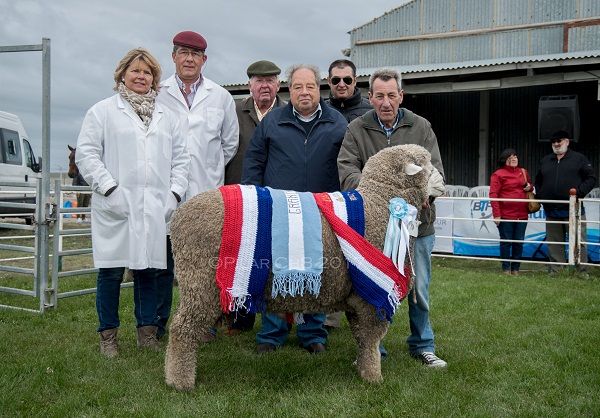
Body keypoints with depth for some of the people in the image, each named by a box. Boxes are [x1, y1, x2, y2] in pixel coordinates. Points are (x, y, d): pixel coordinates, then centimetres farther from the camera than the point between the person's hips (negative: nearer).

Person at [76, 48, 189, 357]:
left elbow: (180, 157, 17)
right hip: (117, 207, -3)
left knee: (149, 269, 7)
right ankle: (108, 335, 13)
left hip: (155, 209, 3)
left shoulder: (166, 116, 18)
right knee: (111, 271, 1)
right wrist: (109, 188, -11)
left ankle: (147, 331, 18)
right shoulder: (103, 111, 6)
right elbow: (86, 153, -2)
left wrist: (175, 192, 4)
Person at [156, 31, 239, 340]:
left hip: (207, 194, 1)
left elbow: (230, 144, 16)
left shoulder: (221, 97, 11)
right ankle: (158, 323, 17)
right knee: (163, 260, 6)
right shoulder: (157, 94, 4)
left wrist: (210, 171, 11)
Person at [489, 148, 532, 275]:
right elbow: (493, 194, -9)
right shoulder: (498, 174, -4)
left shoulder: (523, 172, 13)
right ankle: (506, 268, 12)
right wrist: (496, 215, -15)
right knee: (506, 242, 2)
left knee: (519, 242, 7)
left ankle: (515, 268, 17)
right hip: (505, 215, -5)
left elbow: (530, 186, 30)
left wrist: (529, 187, 4)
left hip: (522, 215, 5)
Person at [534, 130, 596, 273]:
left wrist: (579, 192, -12)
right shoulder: (545, 161, 16)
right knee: (554, 242, 7)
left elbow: (591, 178, 2)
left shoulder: (579, 158, 4)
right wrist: (540, 195, 9)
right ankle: (555, 270, 12)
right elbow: (538, 181, 25)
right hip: (551, 211, 4)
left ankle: (580, 270, 2)